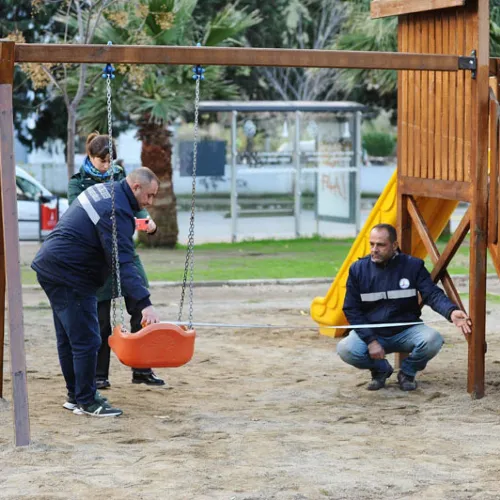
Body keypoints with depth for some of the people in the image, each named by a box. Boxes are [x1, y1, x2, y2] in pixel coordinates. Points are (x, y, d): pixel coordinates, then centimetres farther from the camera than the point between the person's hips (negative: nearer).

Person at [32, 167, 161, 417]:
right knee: (86, 340, -6)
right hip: (69, 277, -11)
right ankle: (86, 401, 2)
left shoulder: (102, 190, 10)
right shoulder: (116, 212, -21)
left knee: (68, 338, 17)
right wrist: (145, 304, -34)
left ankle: (76, 395, 26)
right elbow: (123, 263, -29)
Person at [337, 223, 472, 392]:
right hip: (371, 332, 0)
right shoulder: (358, 269, -4)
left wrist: (451, 311, -38)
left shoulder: (413, 266, -5)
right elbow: (351, 310, -3)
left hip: (406, 331, 0)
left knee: (432, 340, -32)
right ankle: (381, 370, 5)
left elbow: (433, 294, -15)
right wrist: (371, 340, -16)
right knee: (345, 349, -30)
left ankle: (407, 372, 3)